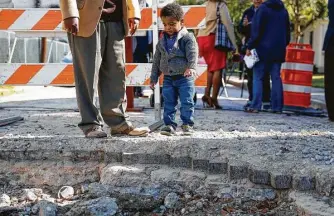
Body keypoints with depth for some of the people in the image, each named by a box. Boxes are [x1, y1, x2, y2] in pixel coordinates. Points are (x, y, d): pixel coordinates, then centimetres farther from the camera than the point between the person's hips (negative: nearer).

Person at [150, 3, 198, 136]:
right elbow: (157, 60, 15)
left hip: (185, 77, -4)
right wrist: (154, 78, 16)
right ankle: (169, 124, 13)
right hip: (168, 78, 5)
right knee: (168, 103, 6)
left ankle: (187, 124, 11)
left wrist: (191, 67, -37)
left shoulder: (187, 38, -6)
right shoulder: (162, 41, 9)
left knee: (187, 102, -1)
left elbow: (192, 54, -19)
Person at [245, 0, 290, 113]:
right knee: (276, 78, 7)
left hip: (263, 49, -5)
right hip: (278, 51, 6)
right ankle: (277, 107, 6)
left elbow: (256, 31, -11)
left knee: (258, 77, -2)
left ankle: (255, 106, -9)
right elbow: (287, 32, 19)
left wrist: (250, 46, -6)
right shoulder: (284, 11, 14)